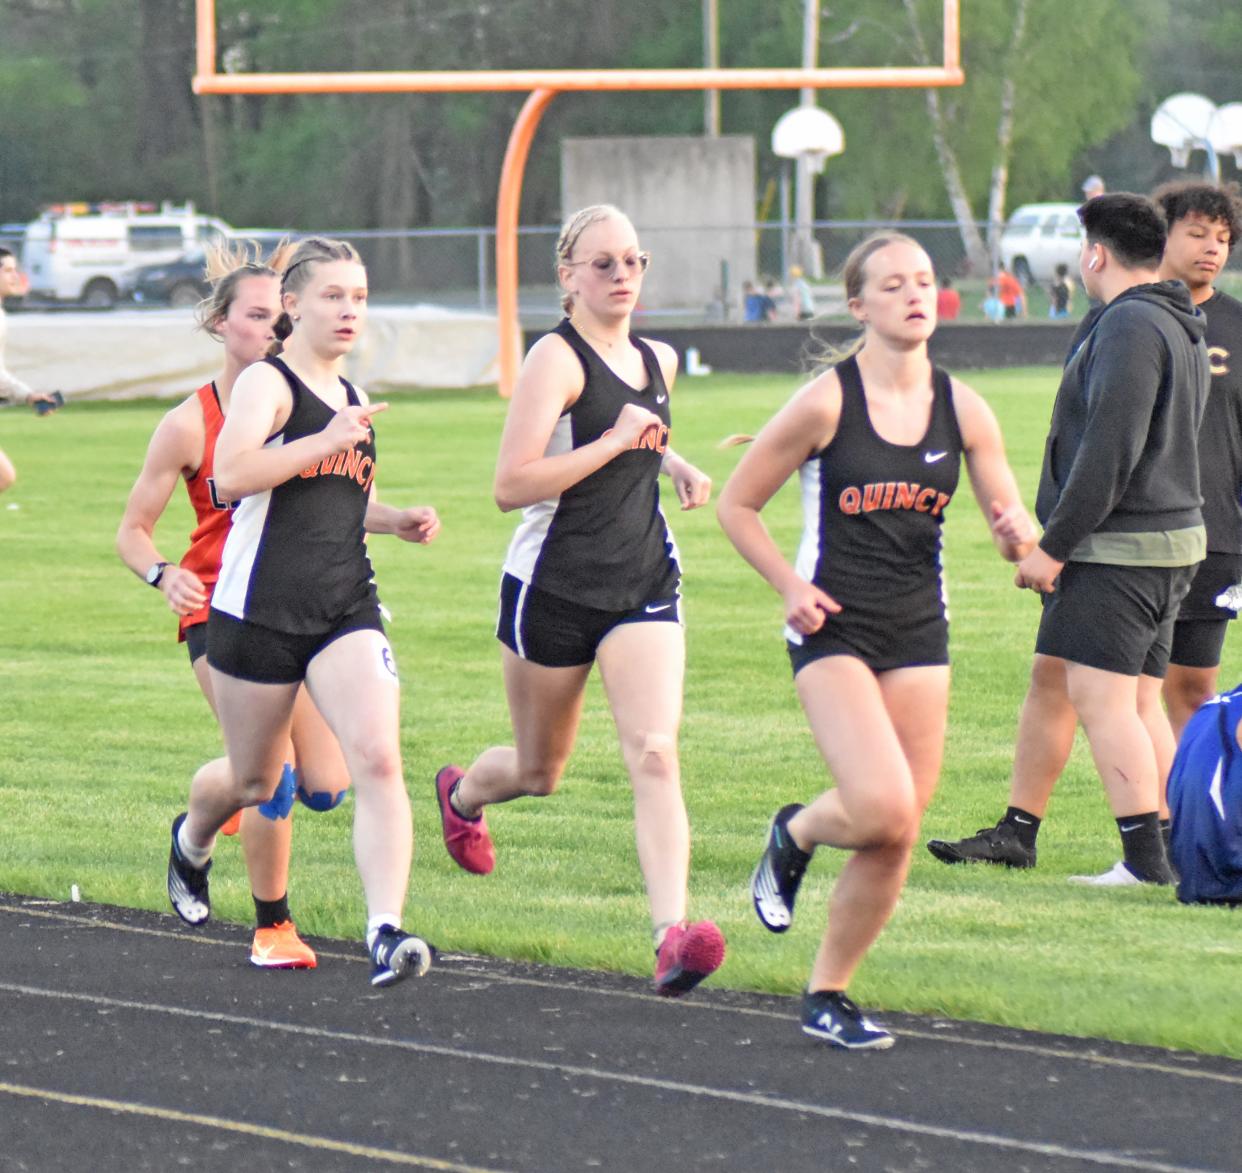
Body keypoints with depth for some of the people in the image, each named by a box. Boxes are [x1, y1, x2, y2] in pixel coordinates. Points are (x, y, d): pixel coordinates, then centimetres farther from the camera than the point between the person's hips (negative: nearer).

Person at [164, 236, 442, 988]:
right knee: (256, 783, 13)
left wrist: (399, 521, 15)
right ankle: (192, 841, 48)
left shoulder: (352, 397, 16)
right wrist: (329, 442, -25)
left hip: (347, 609, 5)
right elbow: (231, 475, -25)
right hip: (261, 611, -5)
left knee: (379, 759, -18)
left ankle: (387, 932, -24)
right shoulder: (266, 383, -6)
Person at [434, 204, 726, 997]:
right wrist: (615, 442, -24)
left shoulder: (658, 361, 10)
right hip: (553, 589, -4)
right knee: (540, 772, 14)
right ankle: (462, 793, 51)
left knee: (655, 754, -16)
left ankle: (673, 934, -27)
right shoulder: (557, 360, -13)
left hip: (645, 587, 4)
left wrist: (676, 464, 13)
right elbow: (511, 486, -24)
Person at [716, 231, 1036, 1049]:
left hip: (919, 634, 4)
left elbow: (1016, 527, 8)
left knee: (897, 840, 2)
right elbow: (738, 504, 0)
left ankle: (828, 995, 18)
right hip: (835, 631, -4)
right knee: (882, 810, -21)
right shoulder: (827, 403, -8)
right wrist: (791, 586, -11)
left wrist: (1018, 536, -15)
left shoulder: (962, 408, 4)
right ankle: (796, 834, 13)